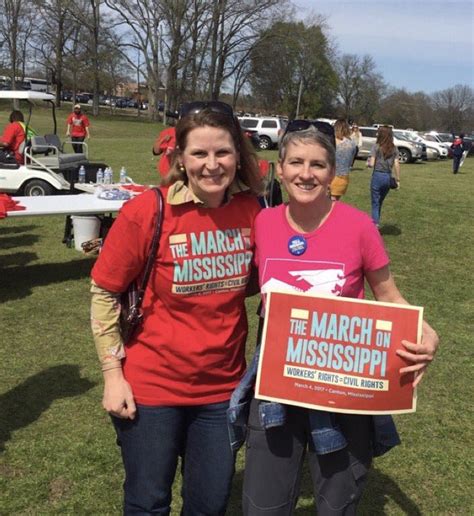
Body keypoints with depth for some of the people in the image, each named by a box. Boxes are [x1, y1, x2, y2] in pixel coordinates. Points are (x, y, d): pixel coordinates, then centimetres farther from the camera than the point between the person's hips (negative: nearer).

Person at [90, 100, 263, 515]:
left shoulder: (251, 211, -7)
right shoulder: (146, 211, -17)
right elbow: (104, 294, -8)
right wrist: (113, 373, -9)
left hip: (224, 386, 3)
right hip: (151, 386, -3)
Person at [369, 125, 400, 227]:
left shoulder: (376, 147, -8)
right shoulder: (394, 149, 4)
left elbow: (371, 164, -11)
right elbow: (396, 165, 1)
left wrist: (368, 163, 11)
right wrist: (397, 179, 6)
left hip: (377, 176, -4)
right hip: (388, 177, 4)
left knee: (375, 203, 0)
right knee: (380, 202, 19)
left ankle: (375, 223, -13)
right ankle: (376, 222, 26)